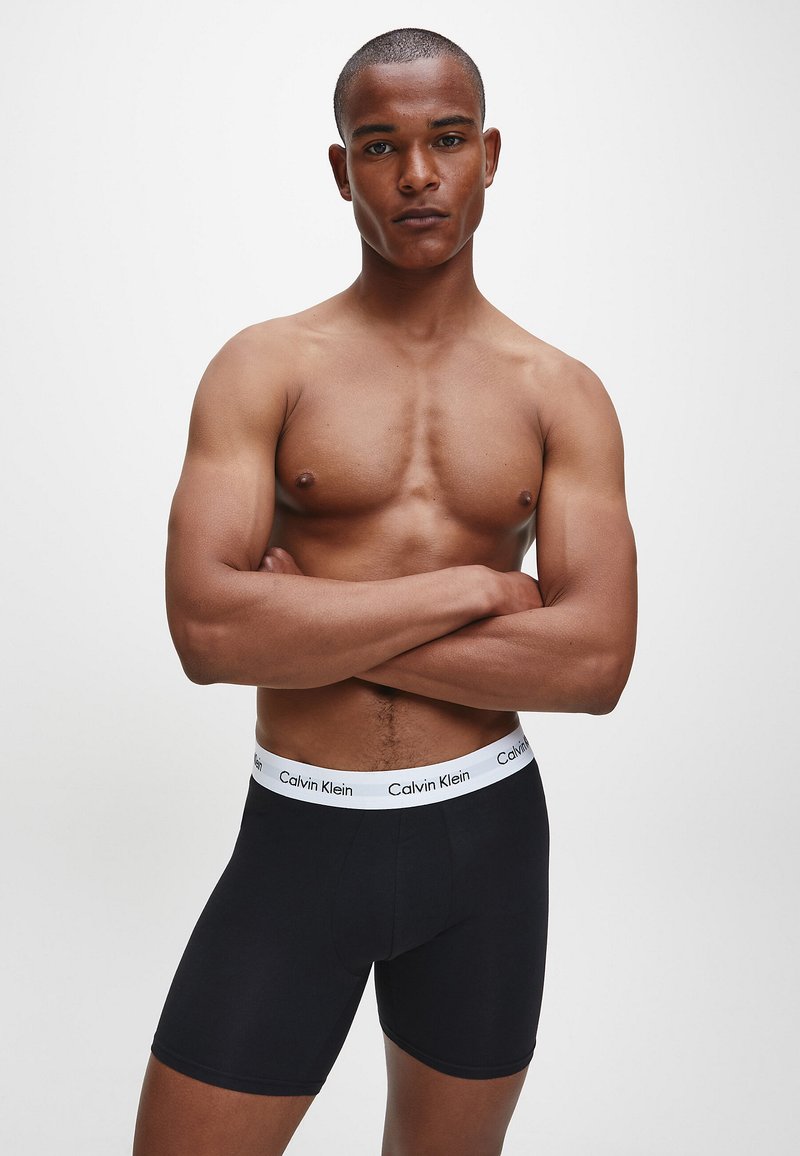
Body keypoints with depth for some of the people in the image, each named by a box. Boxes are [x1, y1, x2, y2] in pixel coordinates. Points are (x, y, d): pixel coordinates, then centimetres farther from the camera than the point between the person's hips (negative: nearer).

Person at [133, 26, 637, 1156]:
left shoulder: (561, 394, 0)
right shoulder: (264, 368, -4)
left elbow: (597, 661, -12)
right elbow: (207, 628, -18)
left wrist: (316, 626, -15)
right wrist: (471, 588, -16)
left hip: (487, 833, 2)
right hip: (300, 838, -1)